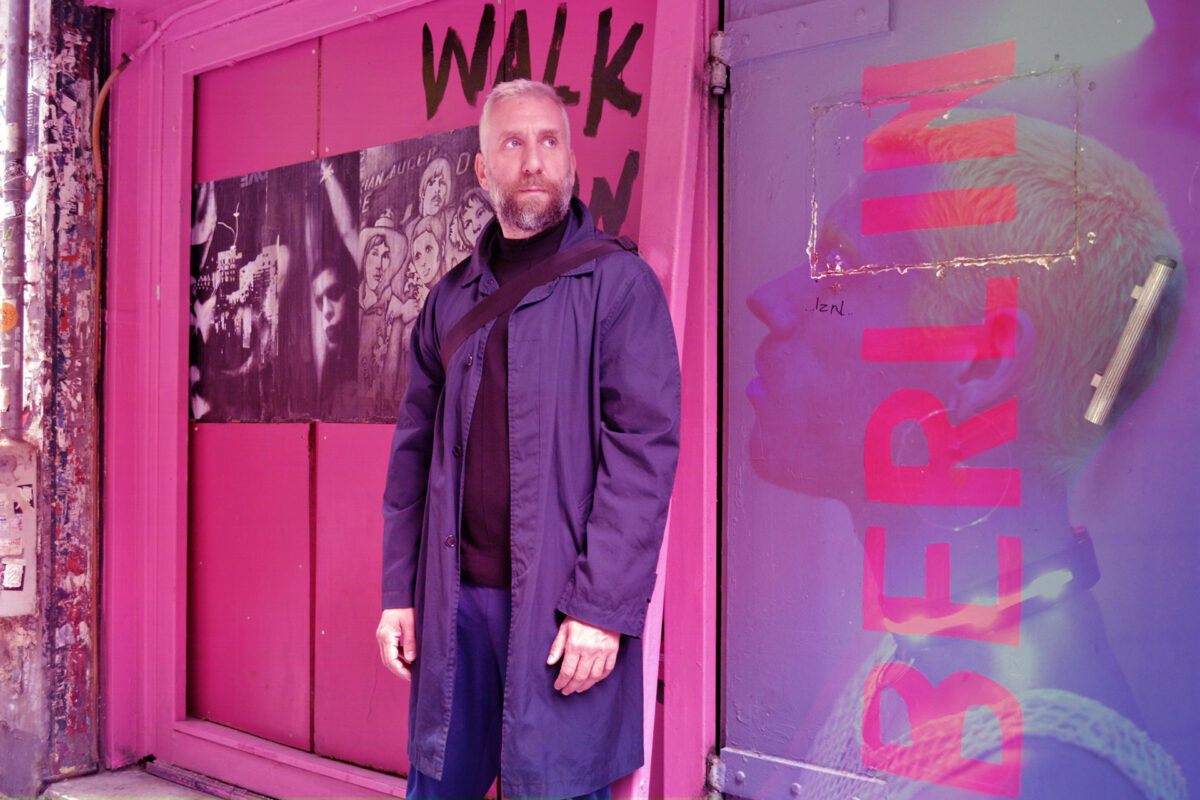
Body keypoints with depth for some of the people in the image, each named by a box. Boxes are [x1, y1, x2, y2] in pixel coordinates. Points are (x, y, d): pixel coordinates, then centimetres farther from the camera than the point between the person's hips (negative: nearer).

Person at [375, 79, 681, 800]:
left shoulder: (618, 284, -2)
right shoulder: (451, 299, 13)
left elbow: (645, 451, -10)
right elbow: (415, 450, 14)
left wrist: (603, 608, -15)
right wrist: (398, 591, 8)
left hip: (563, 608, -4)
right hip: (455, 601, 5)